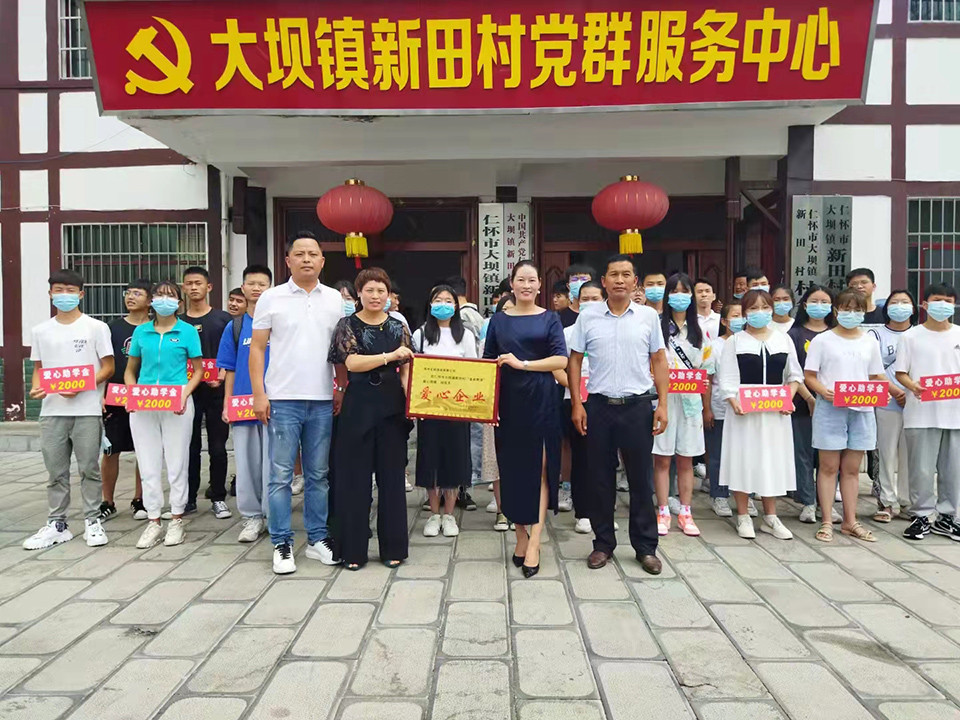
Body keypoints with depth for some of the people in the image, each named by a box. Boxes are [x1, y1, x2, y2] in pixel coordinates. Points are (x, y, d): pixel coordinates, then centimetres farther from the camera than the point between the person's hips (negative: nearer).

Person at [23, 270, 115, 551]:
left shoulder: (96, 327, 0)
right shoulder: (40, 331, 12)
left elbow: (107, 368, -2)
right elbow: (38, 368, 17)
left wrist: (80, 387, -15)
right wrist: (36, 388, -4)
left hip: (87, 410, -3)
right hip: (51, 410, 3)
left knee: (89, 468, 1)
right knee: (55, 471, 8)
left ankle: (92, 522, 11)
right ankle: (56, 524, 17)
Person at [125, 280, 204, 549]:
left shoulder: (187, 331, 3)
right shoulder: (141, 331, 10)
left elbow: (198, 370, 4)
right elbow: (130, 369, 16)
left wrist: (185, 393, -12)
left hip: (176, 405, -3)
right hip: (142, 405, 3)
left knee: (177, 463, 2)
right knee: (148, 464, 6)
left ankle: (177, 520, 14)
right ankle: (153, 521, 16)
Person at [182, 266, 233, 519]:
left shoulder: (223, 319, 3)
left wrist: (221, 376, -13)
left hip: (216, 391, -2)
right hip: (187, 391, 2)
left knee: (218, 447, 3)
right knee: (190, 447, 8)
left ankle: (218, 498, 13)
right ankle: (188, 499, 18)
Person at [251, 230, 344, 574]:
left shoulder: (334, 299, 9)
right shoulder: (271, 298, 2)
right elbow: (257, 348, 2)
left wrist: (341, 389, 5)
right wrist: (258, 394, -5)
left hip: (323, 401, 3)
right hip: (283, 400, -2)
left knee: (318, 475, 10)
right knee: (281, 474, 2)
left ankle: (317, 539, 21)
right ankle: (282, 544, 12)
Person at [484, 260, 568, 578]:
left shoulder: (549, 319, 4)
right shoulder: (499, 320, 10)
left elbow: (561, 359, -6)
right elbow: (487, 362, 10)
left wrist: (522, 364, -15)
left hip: (541, 400, -2)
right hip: (508, 401, 2)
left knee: (541, 467, -4)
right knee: (512, 467, 6)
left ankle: (534, 541, -1)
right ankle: (521, 532, 21)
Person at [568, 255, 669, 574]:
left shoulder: (648, 316, 3)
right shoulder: (588, 316, 2)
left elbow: (659, 360, 6)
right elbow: (575, 360, 5)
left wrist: (662, 404, 0)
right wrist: (576, 404, -2)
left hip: (638, 405, 0)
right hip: (599, 405, 0)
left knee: (640, 479, 7)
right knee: (601, 479, 8)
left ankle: (645, 547, 20)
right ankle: (603, 544, 22)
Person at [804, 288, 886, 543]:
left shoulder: (870, 342, 11)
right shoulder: (822, 340, 0)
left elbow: (877, 377, 14)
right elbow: (809, 376, -2)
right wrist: (823, 391, -20)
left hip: (861, 410, 3)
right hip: (830, 409, -3)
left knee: (852, 468, 10)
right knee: (829, 466, 2)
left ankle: (850, 522, 20)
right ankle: (826, 522, 9)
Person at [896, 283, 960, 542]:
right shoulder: (911, 336, 2)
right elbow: (900, 372, 0)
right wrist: (912, 386, -20)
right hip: (921, 413, -3)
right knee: (922, 469, 1)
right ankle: (922, 516, 14)